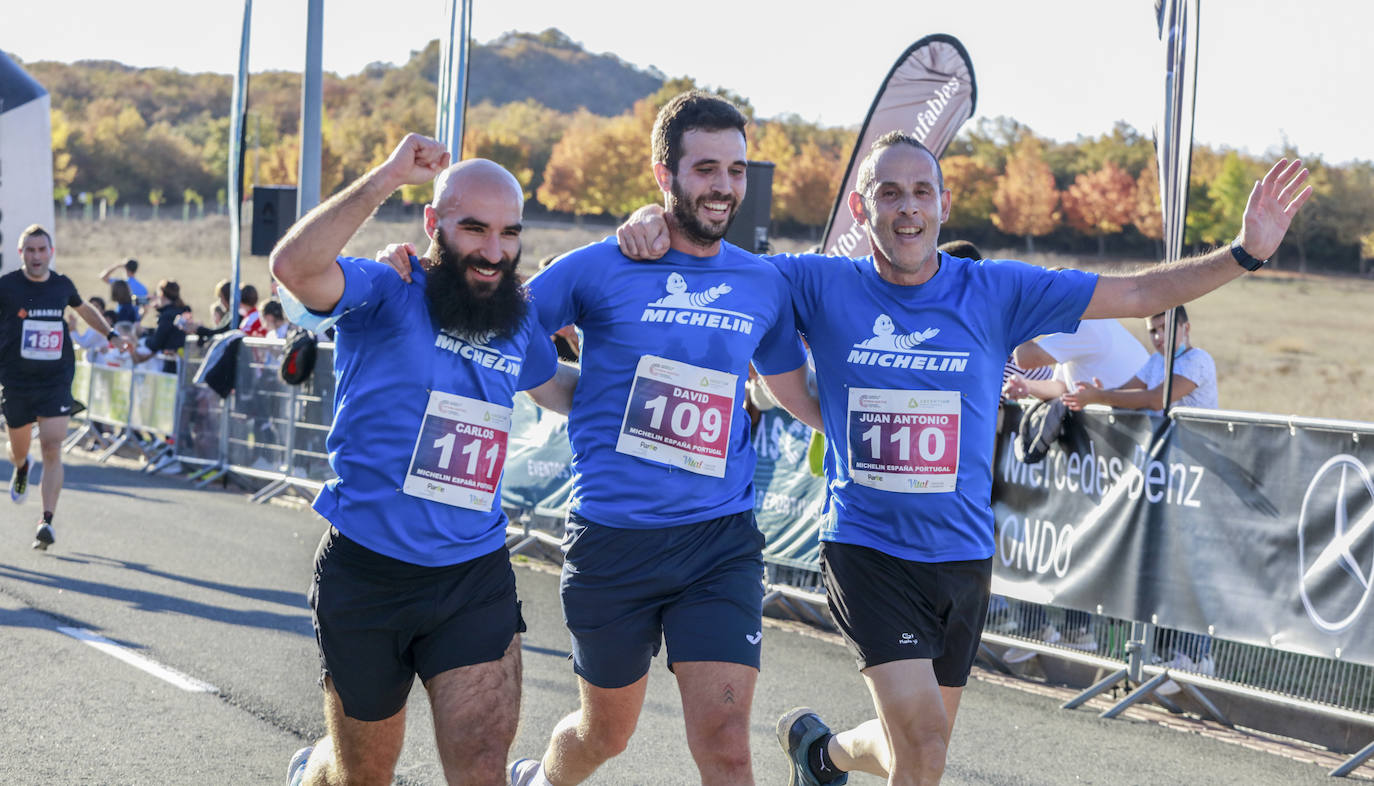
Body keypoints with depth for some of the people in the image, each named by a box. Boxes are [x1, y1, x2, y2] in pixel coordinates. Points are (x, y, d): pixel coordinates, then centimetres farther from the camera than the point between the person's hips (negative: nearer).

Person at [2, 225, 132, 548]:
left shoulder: (62, 285, 3)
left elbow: (83, 308, 25)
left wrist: (111, 335, 20)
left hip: (56, 382, 1)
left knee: (52, 449, -13)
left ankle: (47, 521, -13)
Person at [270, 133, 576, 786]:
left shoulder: (518, 323, 9)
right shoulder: (385, 295, -9)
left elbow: (561, 392, 30)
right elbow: (293, 265, -30)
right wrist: (389, 176, -29)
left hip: (476, 581, 3)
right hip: (365, 575, -3)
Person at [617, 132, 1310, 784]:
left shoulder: (996, 292, -1)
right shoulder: (824, 286, -4)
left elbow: (1140, 294, -1)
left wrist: (1244, 253, -12)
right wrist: (654, 221, -20)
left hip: (961, 557, 3)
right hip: (864, 547, -3)